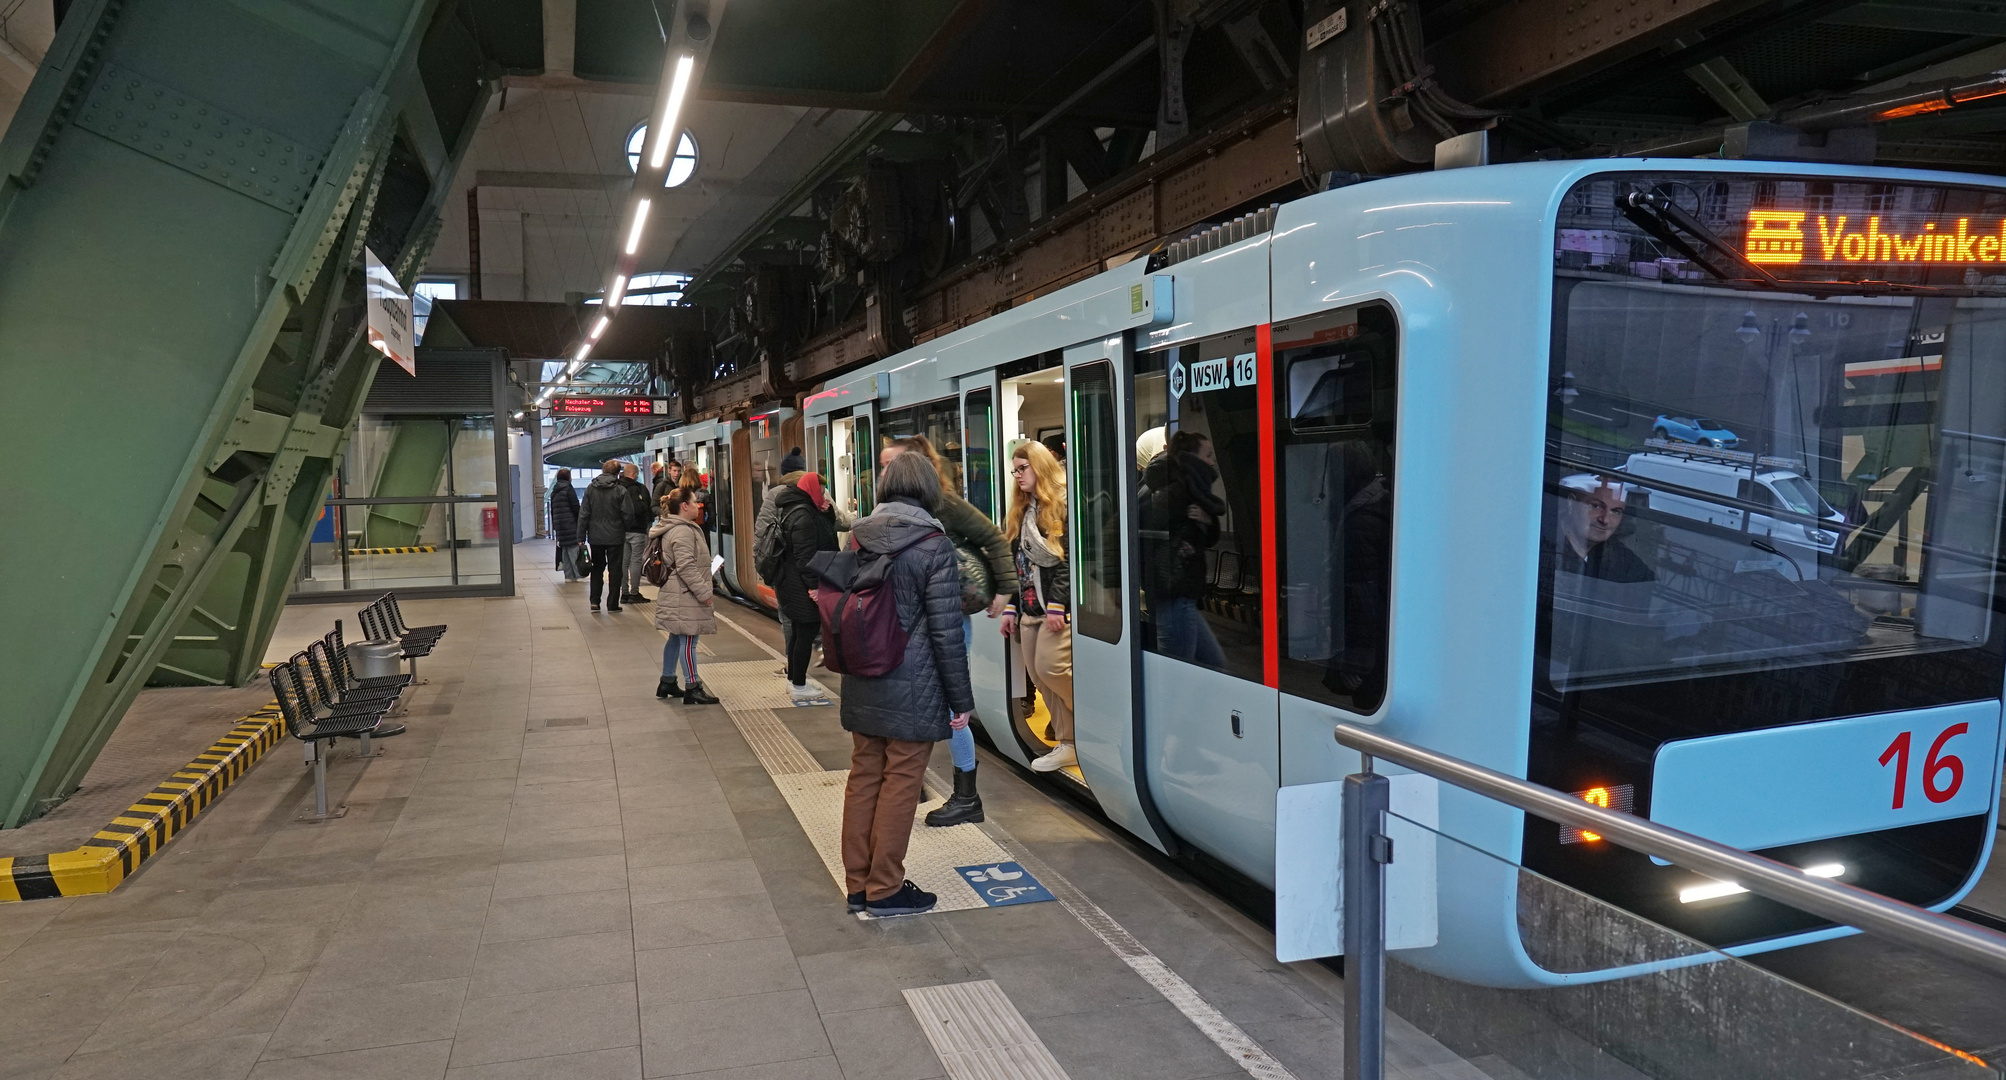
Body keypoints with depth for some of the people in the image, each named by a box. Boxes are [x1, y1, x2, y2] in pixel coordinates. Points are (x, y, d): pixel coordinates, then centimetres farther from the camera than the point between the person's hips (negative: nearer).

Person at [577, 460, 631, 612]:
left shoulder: (590, 488, -1)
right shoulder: (620, 491, -10)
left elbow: (583, 514, -1)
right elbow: (629, 515, -11)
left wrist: (581, 536, 3)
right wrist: (623, 527, 10)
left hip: (595, 537, 3)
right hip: (615, 537, -3)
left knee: (597, 568, 16)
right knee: (615, 570, 6)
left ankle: (594, 601, 8)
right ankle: (612, 604, 7)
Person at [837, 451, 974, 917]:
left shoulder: (858, 538, 4)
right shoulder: (934, 546, -13)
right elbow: (946, 632, -12)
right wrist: (961, 698, -5)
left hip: (862, 685, 6)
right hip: (913, 688, -6)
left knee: (864, 777, 14)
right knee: (900, 783, 5)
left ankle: (858, 883, 24)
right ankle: (885, 890, 13)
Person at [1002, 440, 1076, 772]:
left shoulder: (1063, 502, -8)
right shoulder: (1018, 512, 19)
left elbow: (1070, 556, -16)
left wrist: (1057, 604, -21)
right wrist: (1011, 608, 15)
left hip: (1059, 605, -8)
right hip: (1030, 607, 8)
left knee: (1051, 667, -17)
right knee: (1038, 676, 5)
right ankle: (1068, 744, 14)